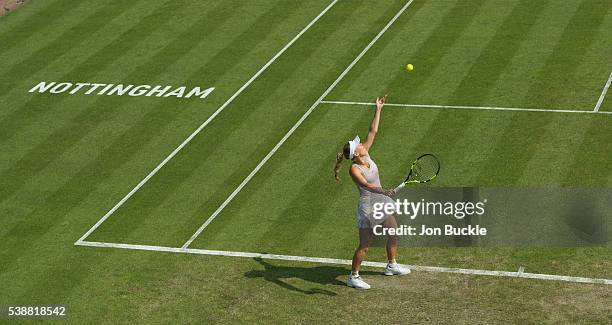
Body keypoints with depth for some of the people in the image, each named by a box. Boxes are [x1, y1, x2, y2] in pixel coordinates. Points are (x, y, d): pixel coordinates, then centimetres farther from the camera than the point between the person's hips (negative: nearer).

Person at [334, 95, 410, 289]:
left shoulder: (365, 155, -3)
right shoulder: (354, 170, -23)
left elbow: (373, 131, 0)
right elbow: (366, 185, -38)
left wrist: (378, 109, 0)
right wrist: (385, 192, -52)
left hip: (381, 203, 8)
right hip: (368, 208, -8)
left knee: (393, 234, 20)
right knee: (365, 246, 1)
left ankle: (392, 266, 40)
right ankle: (353, 277, 15)